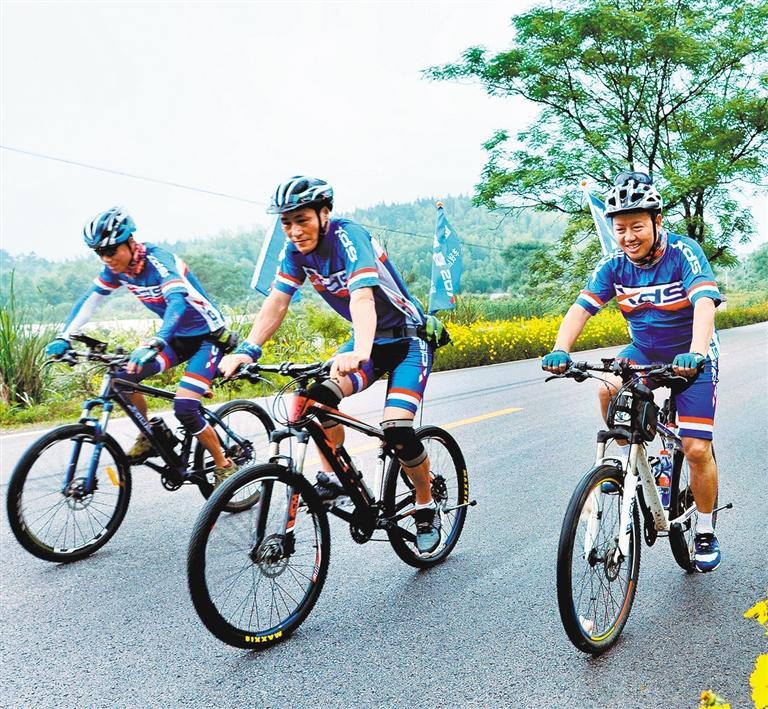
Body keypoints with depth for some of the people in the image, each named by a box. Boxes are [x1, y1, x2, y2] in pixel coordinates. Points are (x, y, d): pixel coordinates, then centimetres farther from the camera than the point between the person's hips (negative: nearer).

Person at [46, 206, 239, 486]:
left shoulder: (158, 261, -26)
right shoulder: (116, 268, -4)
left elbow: (178, 301, -42)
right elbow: (89, 300, 2)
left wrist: (154, 343, -57)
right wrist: (63, 337, -10)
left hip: (206, 336, -7)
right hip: (177, 337, 7)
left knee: (184, 409, -20)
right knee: (123, 376, -11)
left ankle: (225, 467, -2)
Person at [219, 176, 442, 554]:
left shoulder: (347, 236, -26)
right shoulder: (296, 250, -7)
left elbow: (362, 297, -42)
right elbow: (276, 302, -12)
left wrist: (360, 354, -58)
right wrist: (247, 350, -28)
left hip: (408, 339, -5)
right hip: (367, 340, 6)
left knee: (397, 429, -19)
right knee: (319, 396, -22)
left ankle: (427, 511, 4)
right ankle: (332, 478, -1)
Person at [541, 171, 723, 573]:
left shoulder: (684, 253, -22)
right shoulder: (613, 265, -11)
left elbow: (704, 304, -35)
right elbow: (581, 307, -21)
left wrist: (695, 354, -54)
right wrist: (560, 350, -40)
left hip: (690, 355, -3)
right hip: (644, 349, 3)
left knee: (697, 450, -7)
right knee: (609, 391, -29)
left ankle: (705, 533, 16)